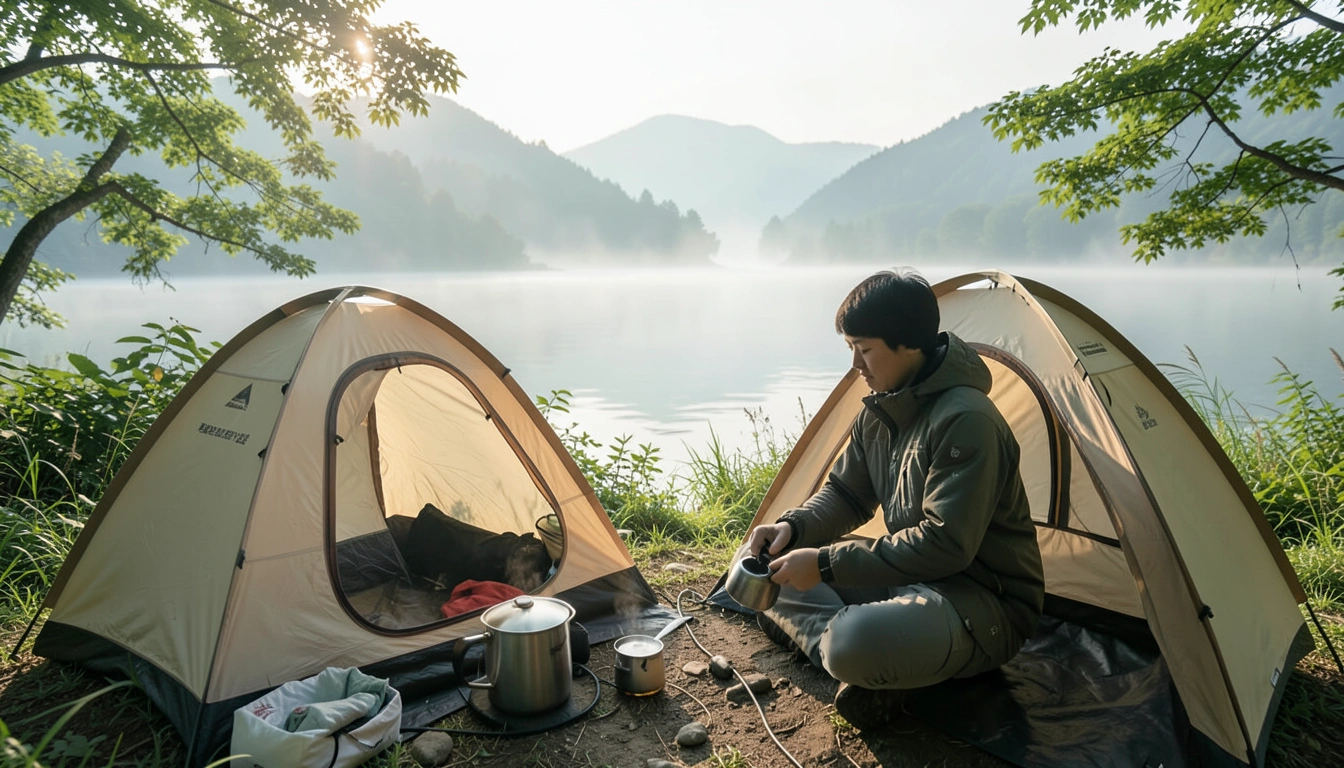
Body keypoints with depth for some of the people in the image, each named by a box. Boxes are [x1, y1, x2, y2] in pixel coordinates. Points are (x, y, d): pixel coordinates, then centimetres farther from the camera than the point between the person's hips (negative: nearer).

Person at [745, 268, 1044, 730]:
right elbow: (845, 495, 11)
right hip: (909, 579, 9)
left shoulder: (966, 420, -25)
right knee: (774, 568, 2)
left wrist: (827, 564, -28)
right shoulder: (879, 412, 3)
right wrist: (792, 528, -11)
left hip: (984, 604, -8)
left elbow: (945, 545, -29)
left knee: (855, 645, -39)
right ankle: (855, 660, -10)